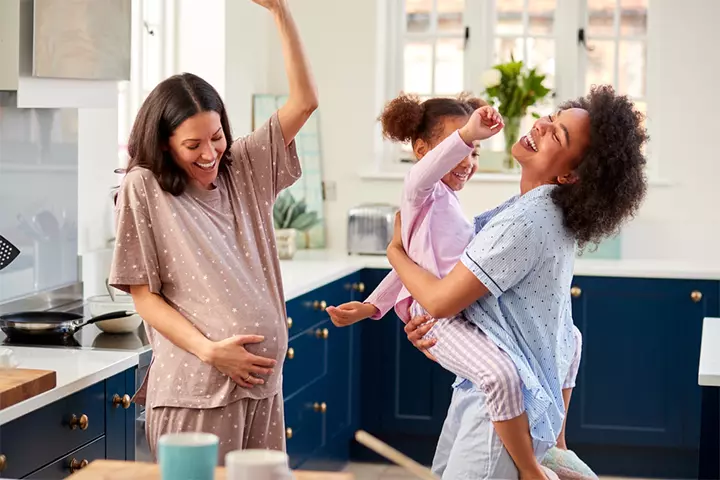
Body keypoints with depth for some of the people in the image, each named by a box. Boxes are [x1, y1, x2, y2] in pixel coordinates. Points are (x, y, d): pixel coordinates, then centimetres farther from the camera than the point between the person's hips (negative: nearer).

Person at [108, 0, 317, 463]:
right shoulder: (144, 189, -4)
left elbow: (305, 100, 4)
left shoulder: (244, 169, 9)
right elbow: (144, 295, -4)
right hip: (195, 387, -4)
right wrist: (209, 350, -16)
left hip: (262, 376, 5)